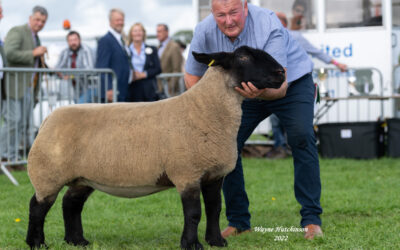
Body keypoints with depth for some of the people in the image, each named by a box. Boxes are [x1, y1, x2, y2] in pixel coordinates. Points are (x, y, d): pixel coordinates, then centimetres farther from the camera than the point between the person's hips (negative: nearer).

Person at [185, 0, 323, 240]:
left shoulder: (269, 26, -35)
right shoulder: (205, 32, -22)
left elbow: (280, 86, -38)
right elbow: (192, 76, -6)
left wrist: (262, 92, -60)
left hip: (293, 82, -4)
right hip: (248, 89, 4)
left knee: (301, 137, -25)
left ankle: (311, 219, -19)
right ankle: (238, 221, 4)